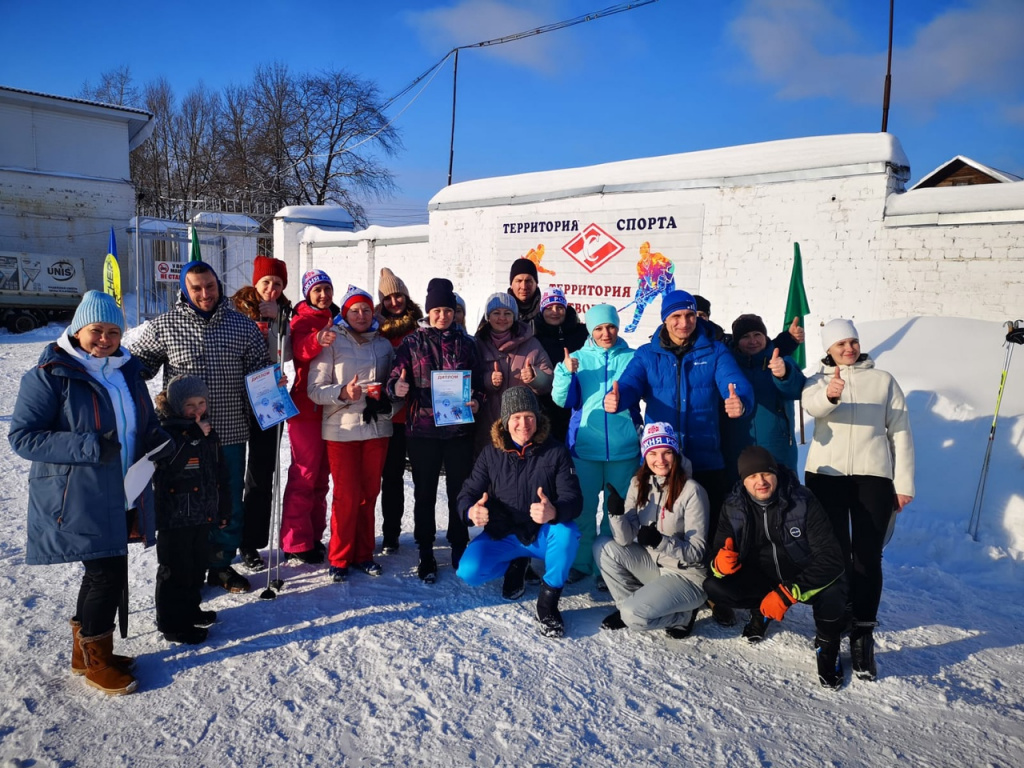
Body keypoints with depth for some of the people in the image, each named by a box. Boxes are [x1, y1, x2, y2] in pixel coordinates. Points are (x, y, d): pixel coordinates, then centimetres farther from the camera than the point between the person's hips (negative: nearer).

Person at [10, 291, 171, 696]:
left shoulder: (127, 370, 9)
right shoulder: (50, 375, -12)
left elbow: (146, 423, 20)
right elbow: (22, 436, -15)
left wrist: (160, 441, -3)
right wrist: (88, 447, -26)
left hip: (123, 497, 7)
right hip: (78, 500, -7)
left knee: (104, 572, 17)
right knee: (108, 573, -5)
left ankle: (85, 649, 36)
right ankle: (96, 660, 16)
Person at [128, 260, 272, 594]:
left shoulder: (243, 325, 2)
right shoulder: (163, 325, -1)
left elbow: (260, 370, 9)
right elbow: (136, 364, 7)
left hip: (230, 434, 1)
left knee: (229, 505, 12)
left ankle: (221, 565, 29)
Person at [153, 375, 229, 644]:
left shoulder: (208, 432, 8)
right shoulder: (167, 430, -14)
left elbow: (220, 474, 14)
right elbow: (167, 468, -30)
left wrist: (223, 508, 15)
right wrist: (193, 437, -33)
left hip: (203, 514, 7)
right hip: (175, 517, -7)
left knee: (197, 566, 20)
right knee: (176, 570, 4)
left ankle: (190, 609, 37)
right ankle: (173, 623, 16)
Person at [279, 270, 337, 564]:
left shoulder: (337, 320, 13)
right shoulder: (302, 321, -5)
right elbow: (300, 350, -26)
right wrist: (317, 340, -48)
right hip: (306, 407, -7)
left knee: (322, 474, 13)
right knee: (304, 473, -4)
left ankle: (314, 536, 24)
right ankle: (296, 543, 4)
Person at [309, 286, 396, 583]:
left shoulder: (384, 344, 10)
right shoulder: (332, 343, -2)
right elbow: (315, 389, -7)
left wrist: (385, 394, -5)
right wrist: (343, 392, -23)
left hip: (377, 427, 4)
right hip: (342, 429, -4)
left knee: (369, 493, 10)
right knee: (347, 496, -3)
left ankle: (363, 554, 24)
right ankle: (339, 558, 13)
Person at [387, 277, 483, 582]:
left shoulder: (465, 343, 8)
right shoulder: (412, 342, 3)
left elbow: (476, 381, 11)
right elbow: (396, 377, -4)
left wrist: (475, 400, -10)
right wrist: (397, 387, -27)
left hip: (460, 429, 1)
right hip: (422, 430, -1)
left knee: (460, 491, 8)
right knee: (424, 493, 7)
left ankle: (459, 549, 24)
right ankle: (426, 554, 20)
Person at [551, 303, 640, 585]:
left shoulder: (632, 358, 2)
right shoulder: (578, 358, 4)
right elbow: (563, 400, -3)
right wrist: (566, 372, -19)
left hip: (623, 446, 0)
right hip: (585, 445, 1)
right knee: (584, 507, 7)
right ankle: (581, 562, 21)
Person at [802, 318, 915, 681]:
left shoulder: (883, 380, 11)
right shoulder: (818, 381, 9)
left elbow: (900, 432, 10)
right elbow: (812, 404, -16)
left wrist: (903, 483, 4)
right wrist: (829, 395, -40)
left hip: (873, 475, 0)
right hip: (825, 474, 0)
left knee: (867, 555, -5)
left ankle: (862, 635, -2)